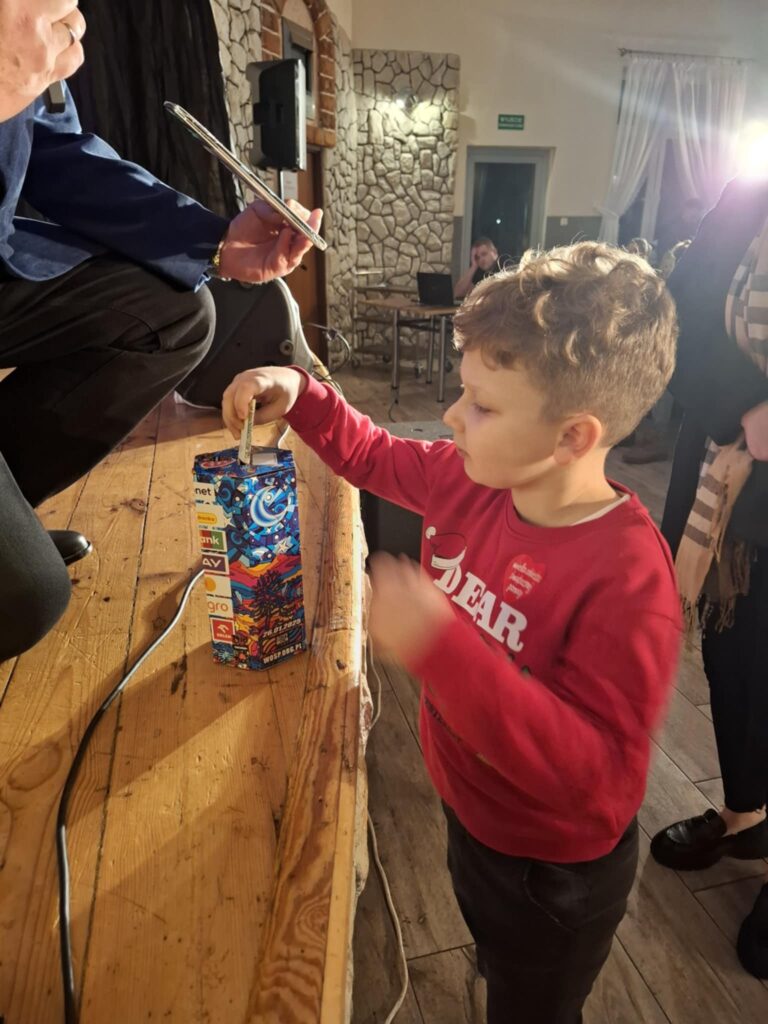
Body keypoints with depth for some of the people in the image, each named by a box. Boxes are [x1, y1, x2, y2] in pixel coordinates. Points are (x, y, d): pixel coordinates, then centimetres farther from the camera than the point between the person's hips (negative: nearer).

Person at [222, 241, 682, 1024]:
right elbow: (377, 457, 2)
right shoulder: (471, 480, -15)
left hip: (553, 873, -6)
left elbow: (597, 767, -37)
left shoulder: (627, 577, -36)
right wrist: (300, 397, -13)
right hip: (470, 811, 7)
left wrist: (440, 648, -48)